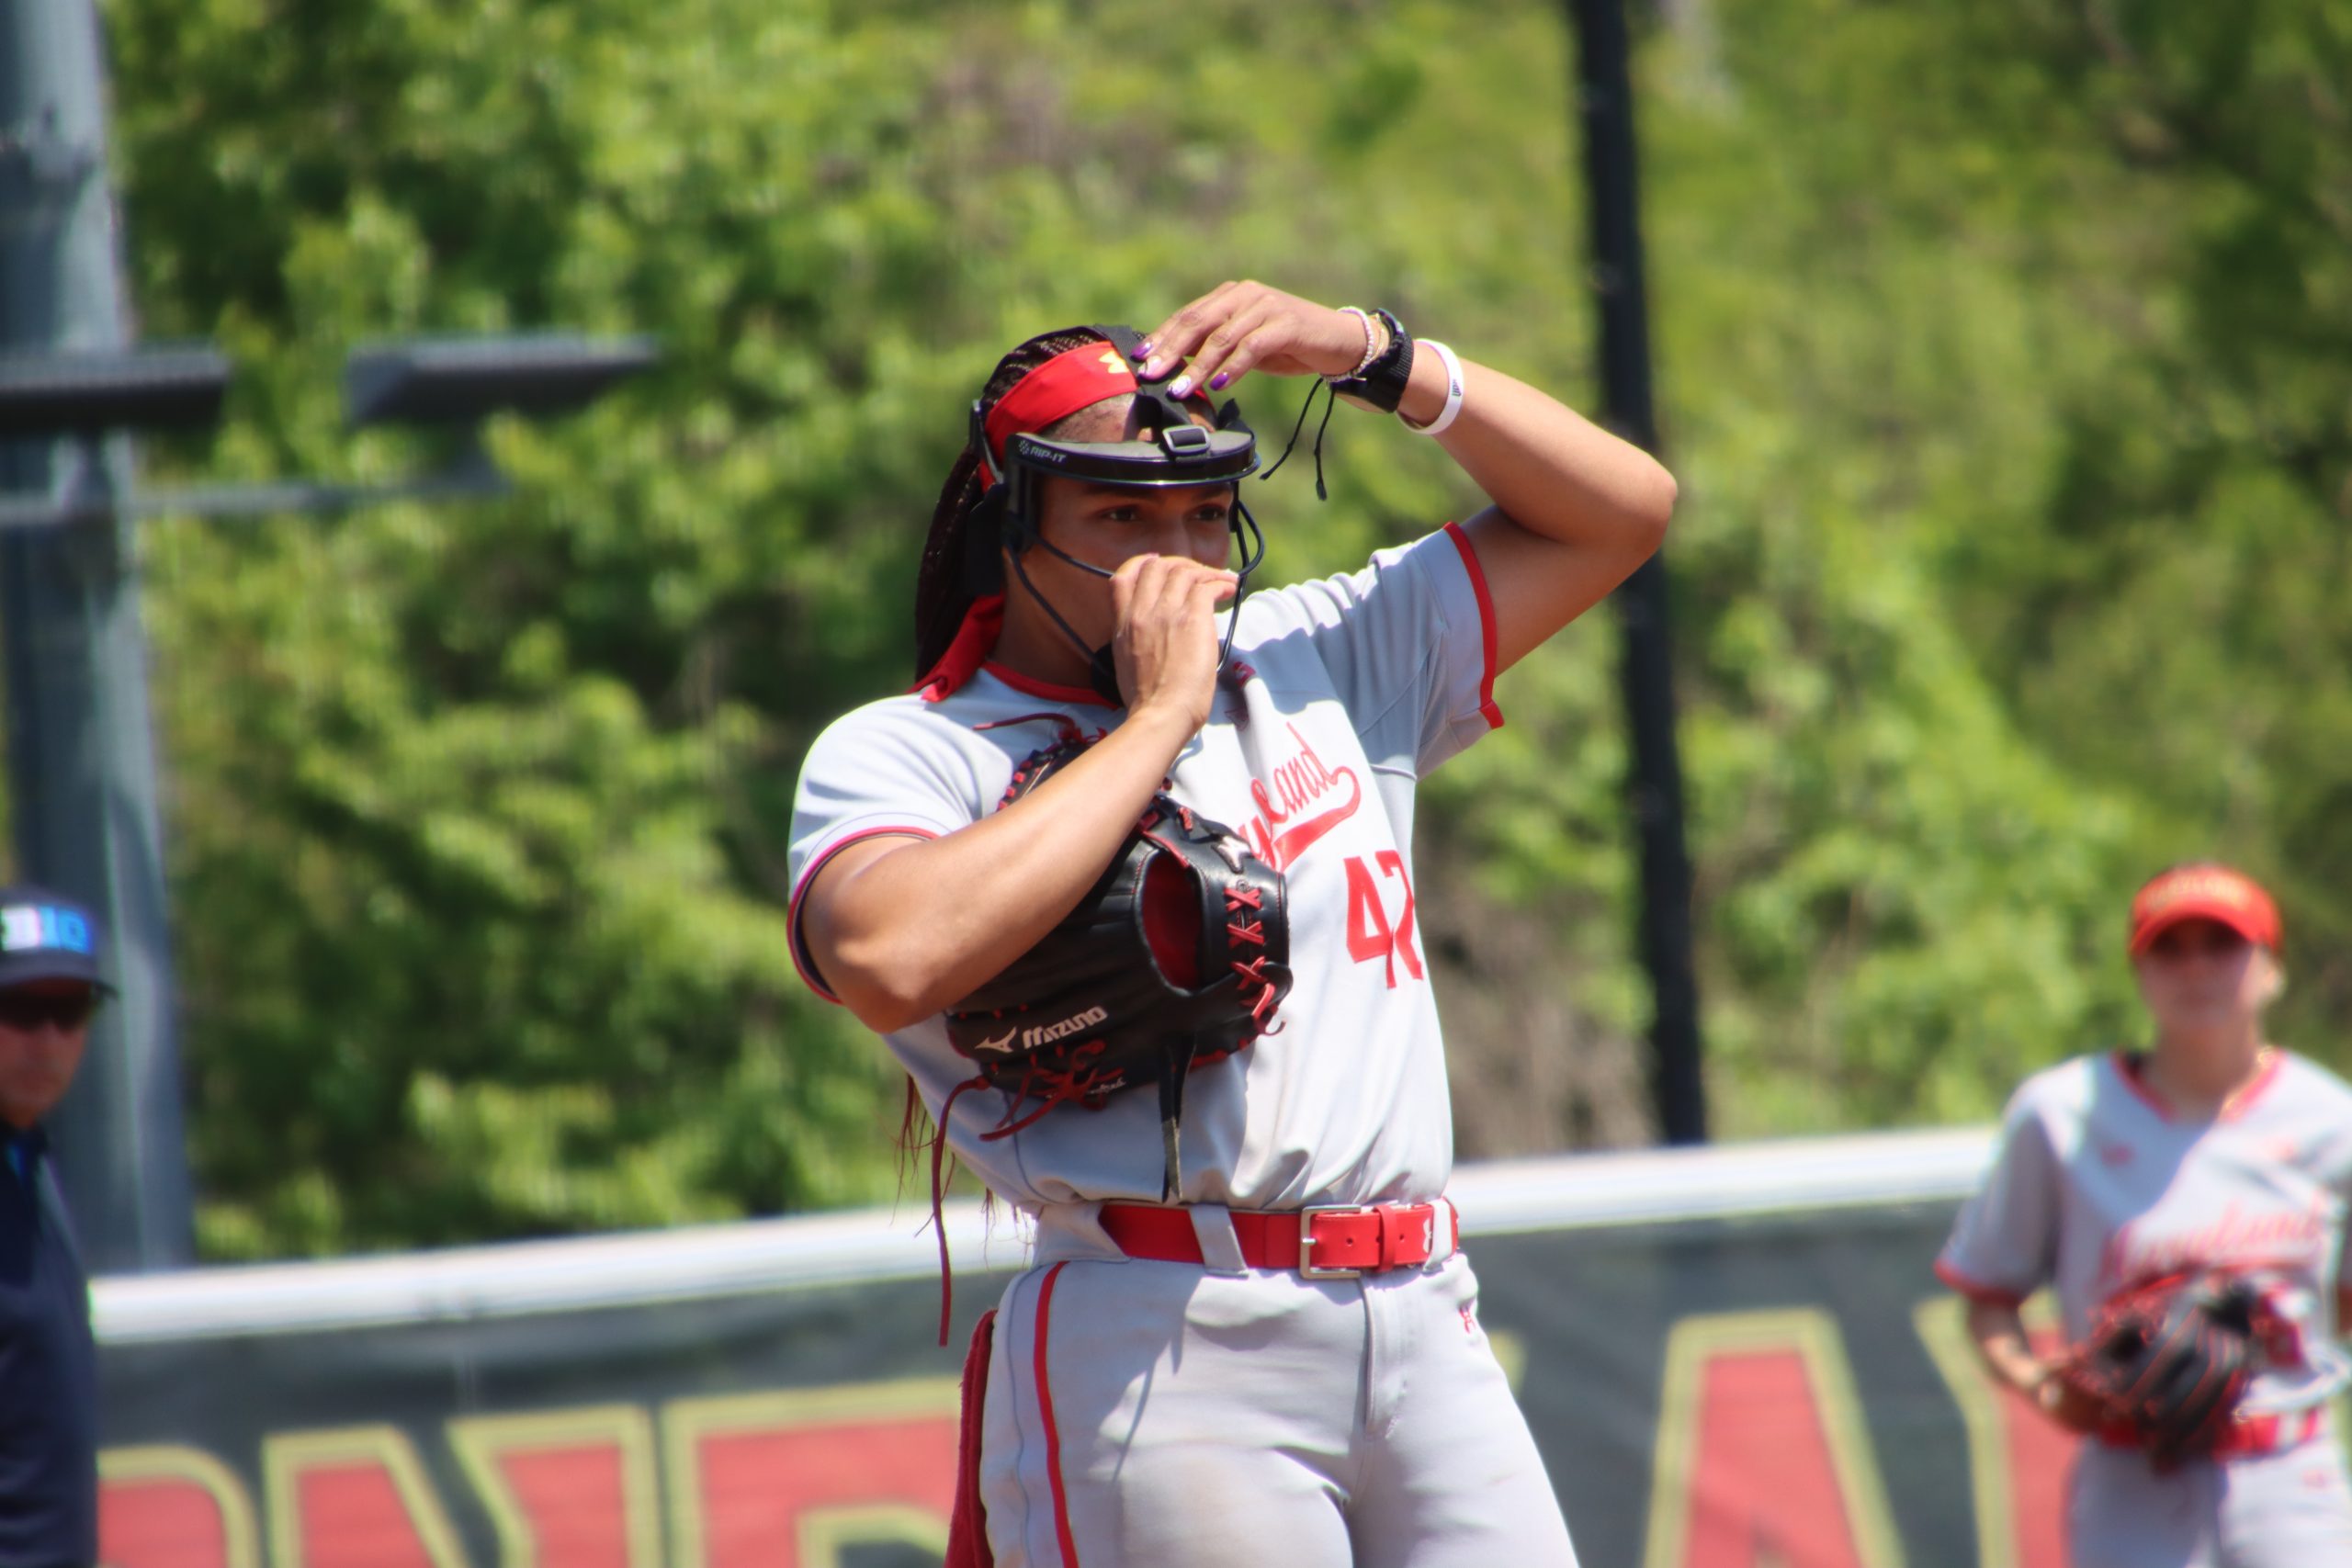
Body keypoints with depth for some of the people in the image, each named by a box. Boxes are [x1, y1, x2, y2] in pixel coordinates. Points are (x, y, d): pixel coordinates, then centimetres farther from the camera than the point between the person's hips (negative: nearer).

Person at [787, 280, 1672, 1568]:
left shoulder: (1317, 665, 20)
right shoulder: (899, 755, 3)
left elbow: (1620, 511, 22)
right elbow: (893, 961, -20)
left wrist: (1367, 354, 10)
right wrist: (1160, 717, -9)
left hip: (1423, 1329, 5)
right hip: (1164, 1358, -5)